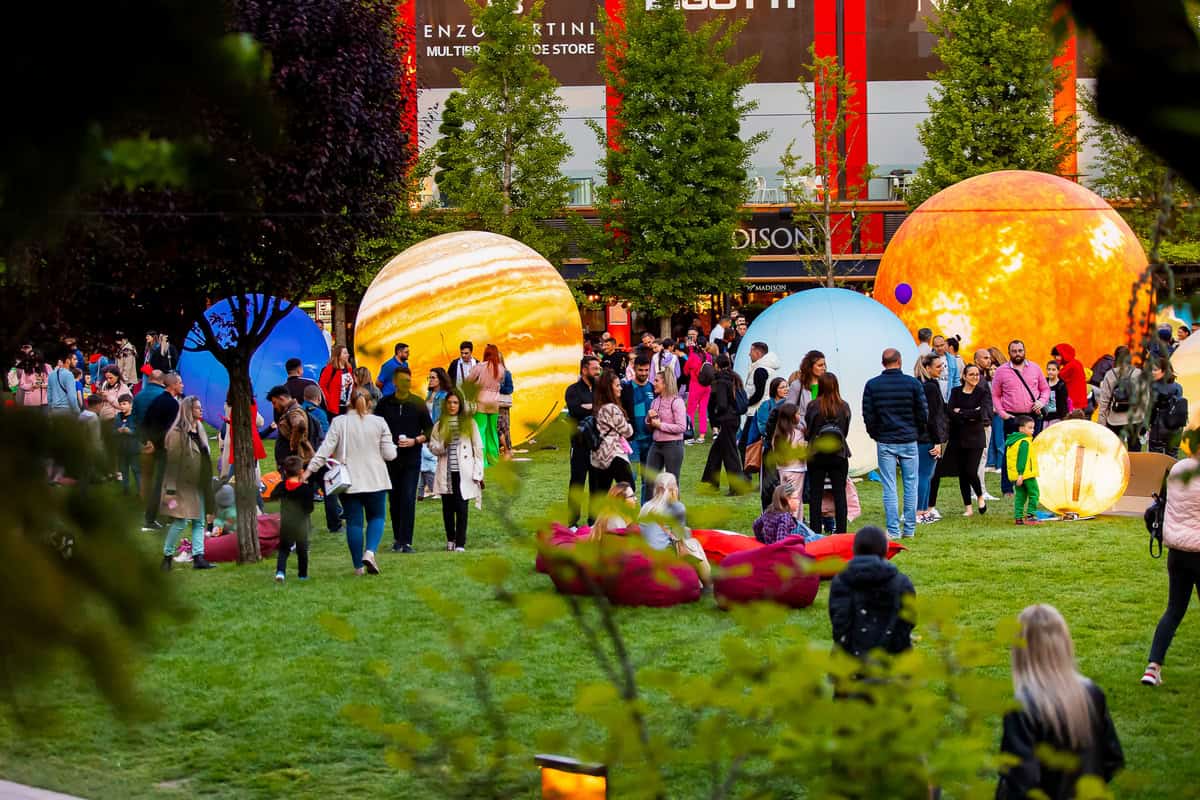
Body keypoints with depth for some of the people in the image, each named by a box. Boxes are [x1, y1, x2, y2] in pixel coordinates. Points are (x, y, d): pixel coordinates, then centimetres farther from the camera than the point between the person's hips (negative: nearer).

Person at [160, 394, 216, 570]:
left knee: (199, 522, 3)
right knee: (181, 521, -9)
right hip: (183, 486, -8)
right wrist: (171, 490, -18)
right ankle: (167, 555, 3)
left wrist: (207, 486, 17)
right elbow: (173, 462, -14)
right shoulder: (177, 433, -12)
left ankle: (198, 557, 2)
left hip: (197, 486, 8)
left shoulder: (198, 431, 13)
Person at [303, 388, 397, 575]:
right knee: (376, 517, 13)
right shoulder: (379, 423, -3)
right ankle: (370, 552, -12)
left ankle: (358, 566, 8)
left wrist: (309, 470, -4)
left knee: (353, 521, 6)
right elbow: (389, 454, -4)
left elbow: (325, 450, -8)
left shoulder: (339, 423, -3)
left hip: (349, 481, 0)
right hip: (375, 480, 0)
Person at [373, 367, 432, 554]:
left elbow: (430, 431, 5)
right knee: (394, 500, 8)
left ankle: (406, 541, -9)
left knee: (408, 499, -9)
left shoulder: (418, 403, 2)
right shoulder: (384, 403, 3)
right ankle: (397, 538, 20)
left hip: (412, 460, -1)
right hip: (390, 459, 1)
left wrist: (414, 441, -11)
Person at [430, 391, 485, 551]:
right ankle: (450, 539, 22)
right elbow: (432, 446, 12)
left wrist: (478, 474, -2)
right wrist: (442, 446, -12)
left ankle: (460, 544, -8)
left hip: (464, 473, -2)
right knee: (448, 508, 7)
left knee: (462, 508, -8)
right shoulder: (439, 425, 11)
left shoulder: (469, 423, 6)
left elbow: (478, 449, 4)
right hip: (446, 473, 2)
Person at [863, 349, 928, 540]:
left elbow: (868, 416, -3)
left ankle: (893, 530, -1)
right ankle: (910, 529, 10)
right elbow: (923, 413, -2)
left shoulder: (872, 385, -3)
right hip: (909, 441, 0)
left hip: (884, 443, 0)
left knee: (889, 488, 2)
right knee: (910, 485, 9)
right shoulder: (913, 383, -4)